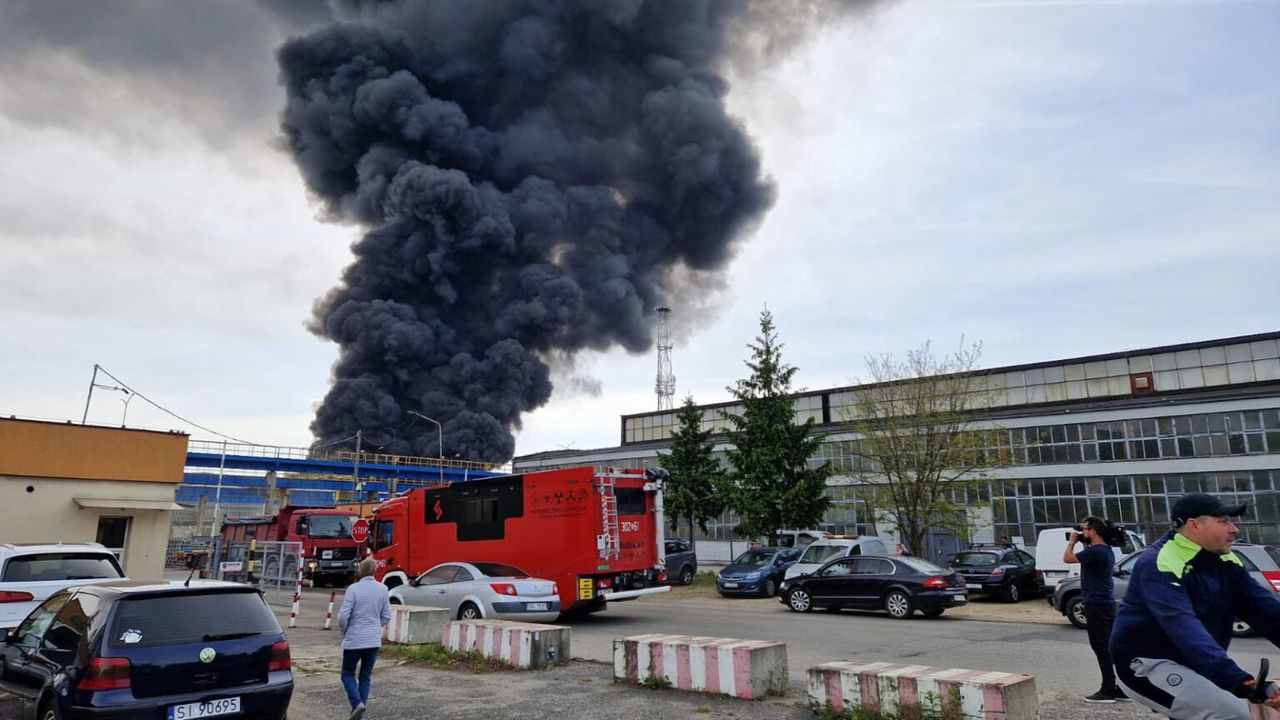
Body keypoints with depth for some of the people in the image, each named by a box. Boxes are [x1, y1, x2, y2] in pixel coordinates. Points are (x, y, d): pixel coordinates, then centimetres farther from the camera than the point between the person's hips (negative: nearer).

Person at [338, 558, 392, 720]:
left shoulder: (353, 589, -12)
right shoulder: (382, 589, 1)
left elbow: (343, 616, -14)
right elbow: (386, 617, 6)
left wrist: (345, 632, 5)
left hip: (354, 639, -4)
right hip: (374, 640, 4)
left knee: (348, 673, 12)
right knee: (366, 676, 14)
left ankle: (357, 702, -8)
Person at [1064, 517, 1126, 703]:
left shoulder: (1095, 551, -20)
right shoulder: (1106, 551, 11)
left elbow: (1067, 558, -14)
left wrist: (1072, 541, 2)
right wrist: (1085, 544, 17)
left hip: (1096, 605, -10)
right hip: (1106, 604, 10)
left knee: (1101, 648, -4)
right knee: (1110, 647, 14)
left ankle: (1108, 691, 1)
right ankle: (1123, 688, 18)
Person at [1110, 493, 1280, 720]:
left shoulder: (1225, 563, 2)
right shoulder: (1159, 565, -23)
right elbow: (1185, 631, -34)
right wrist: (1243, 683, -44)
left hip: (1192, 666, 9)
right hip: (1147, 665, -9)